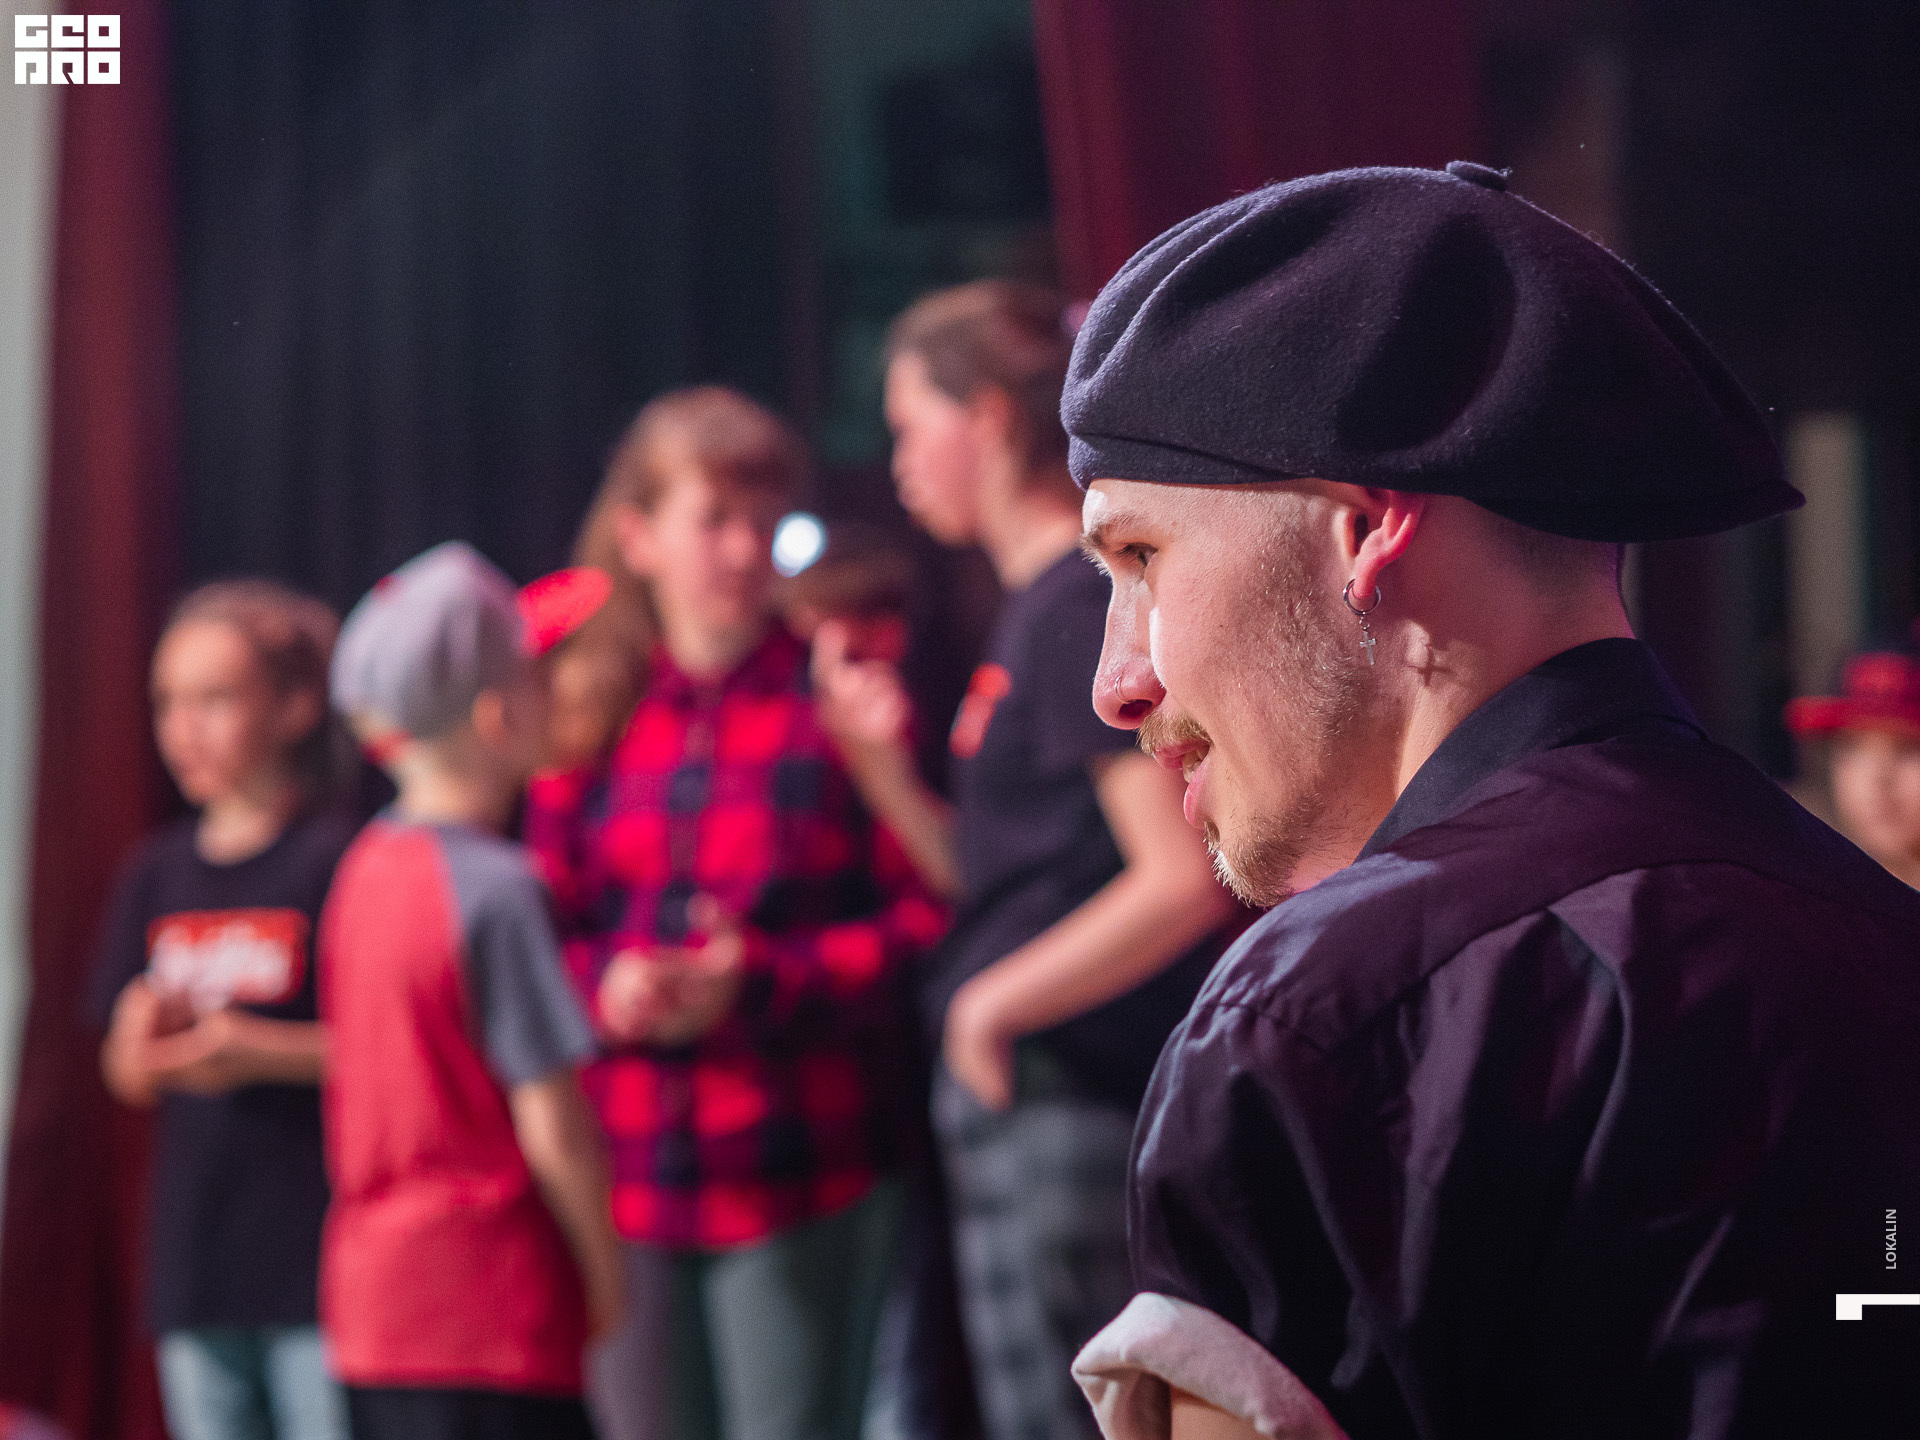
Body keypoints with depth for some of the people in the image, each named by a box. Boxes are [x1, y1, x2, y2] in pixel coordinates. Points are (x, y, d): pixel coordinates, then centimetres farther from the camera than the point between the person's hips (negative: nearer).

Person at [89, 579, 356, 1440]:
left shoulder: (339, 860, -6)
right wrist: (142, 1040, -9)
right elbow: (129, 1076, 13)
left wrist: (257, 1052, -19)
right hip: (195, 1254, 6)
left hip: (318, 1255, -6)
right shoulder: (157, 876, 12)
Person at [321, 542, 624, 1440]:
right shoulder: (494, 887, -17)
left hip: (370, 1290, 9)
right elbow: (552, 1124, -17)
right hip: (486, 1295, -9)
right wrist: (605, 1266, -3)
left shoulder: (366, 866, 8)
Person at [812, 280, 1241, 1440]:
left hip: (1066, 1115, -10)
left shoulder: (1087, 606, -14)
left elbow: (1184, 878, -22)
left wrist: (996, 1004, -14)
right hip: (1025, 1104, 10)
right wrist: (882, 765, 7)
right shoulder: (1039, 605, 15)